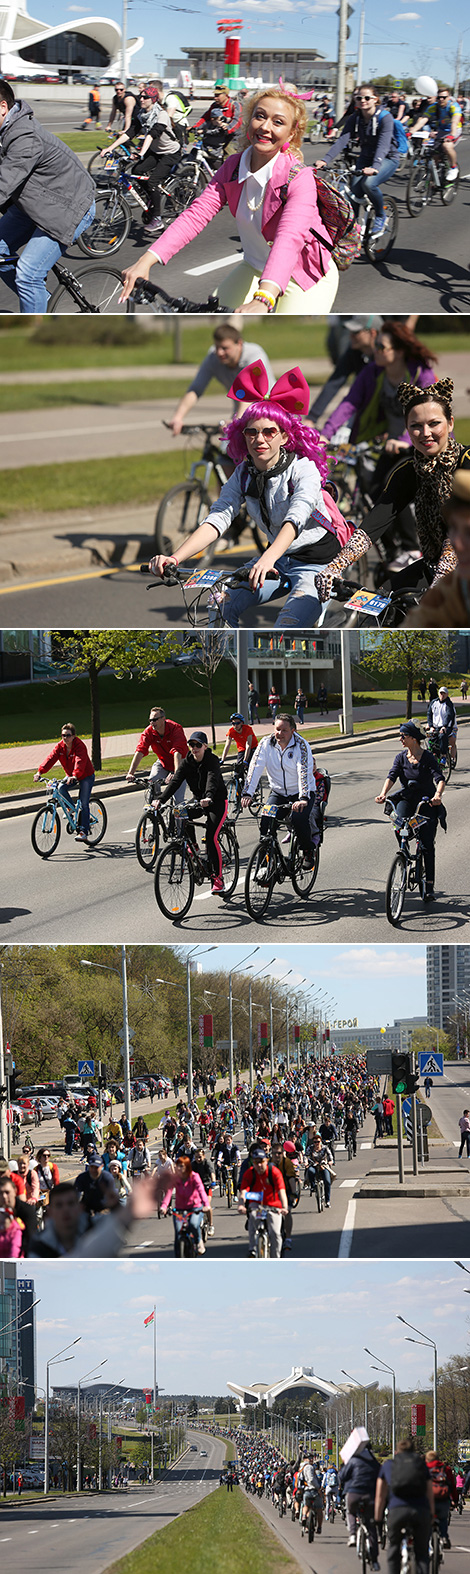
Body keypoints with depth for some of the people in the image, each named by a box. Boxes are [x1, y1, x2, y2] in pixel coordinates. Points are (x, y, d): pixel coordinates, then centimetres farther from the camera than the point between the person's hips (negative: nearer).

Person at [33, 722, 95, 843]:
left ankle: (83, 832, -10)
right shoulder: (60, 747, -9)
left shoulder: (80, 746, -26)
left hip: (86, 776, -6)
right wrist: (40, 772, -36)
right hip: (71, 776, 6)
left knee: (84, 804, -12)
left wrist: (75, 776, -60)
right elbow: (50, 758, -21)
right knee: (61, 788, -24)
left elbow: (80, 762, -42)